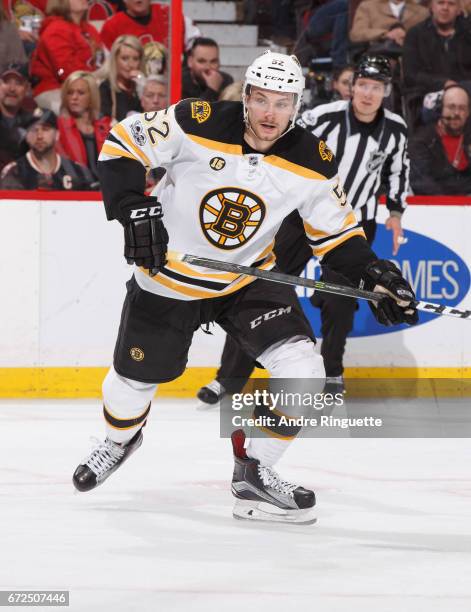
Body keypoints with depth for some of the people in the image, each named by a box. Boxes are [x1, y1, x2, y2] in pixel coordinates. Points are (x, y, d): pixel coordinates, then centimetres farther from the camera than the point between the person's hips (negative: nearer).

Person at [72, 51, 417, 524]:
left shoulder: (312, 162, -14)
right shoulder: (196, 124, -23)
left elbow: (335, 231, -1)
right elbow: (122, 146, -15)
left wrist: (372, 272, -16)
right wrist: (135, 209, -26)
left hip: (250, 277, 2)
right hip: (168, 277, -2)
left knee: (301, 368, -18)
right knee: (134, 378, 11)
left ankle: (253, 472, 0)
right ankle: (120, 439, 48)